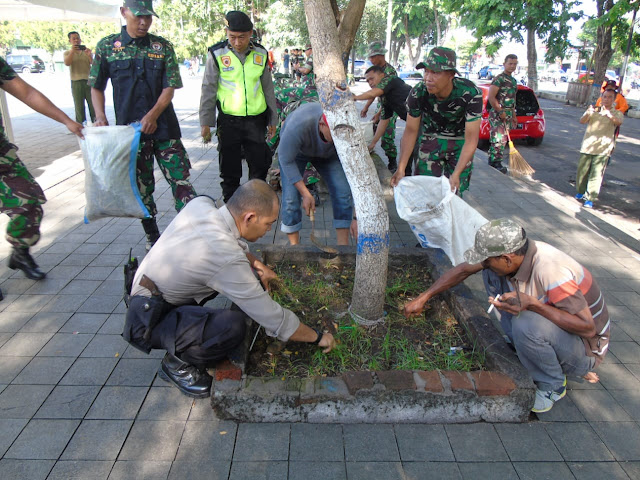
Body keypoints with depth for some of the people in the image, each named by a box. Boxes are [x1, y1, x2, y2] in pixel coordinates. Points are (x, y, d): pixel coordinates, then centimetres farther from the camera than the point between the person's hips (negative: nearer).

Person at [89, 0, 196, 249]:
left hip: (163, 126, 0)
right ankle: (152, 237, 20)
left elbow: (170, 87, -2)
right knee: (141, 186, 7)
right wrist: (100, 116, -5)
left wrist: (153, 115, -16)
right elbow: (96, 87, 10)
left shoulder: (163, 47, 3)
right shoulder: (106, 46, 4)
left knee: (180, 178, -5)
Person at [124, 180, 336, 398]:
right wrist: (318, 337, -10)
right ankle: (177, 364, -3)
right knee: (232, 325, -32)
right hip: (148, 321, -8)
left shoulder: (201, 204, -10)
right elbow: (273, 319, -25)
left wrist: (256, 264, 7)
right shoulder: (227, 258, -32)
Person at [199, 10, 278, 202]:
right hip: (228, 120, -2)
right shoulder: (217, 54, -4)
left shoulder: (260, 53, 4)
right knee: (230, 169, 7)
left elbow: (268, 88, 12)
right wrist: (205, 122, -2)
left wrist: (272, 119, 13)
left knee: (260, 165, 8)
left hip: (256, 120, 2)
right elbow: (208, 90, 0)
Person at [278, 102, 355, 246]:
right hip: (294, 150, -2)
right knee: (291, 197, -14)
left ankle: (343, 245, -1)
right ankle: (294, 244, 8)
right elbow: (286, 160, -27)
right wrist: (305, 193, -28)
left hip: (327, 154, 2)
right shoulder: (298, 125, -43)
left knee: (343, 193, -13)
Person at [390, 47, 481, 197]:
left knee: (455, 191, 0)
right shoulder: (418, 93, -24)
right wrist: (401, 168, -22)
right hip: (432, 139, 1)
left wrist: (456, 173, -38)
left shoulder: (471, 93, -30)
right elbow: (411, 131, -14)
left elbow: (471, 139, -28)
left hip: (460, 142, -1)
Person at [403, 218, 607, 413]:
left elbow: (588, 328, -32)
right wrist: (423, 297, -1)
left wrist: (532, 304, -40)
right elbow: (464, 270, -2)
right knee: (490, 273, -5)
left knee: (526, 324, -38)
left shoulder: (551, 272, -36)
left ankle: (552, 385, -7)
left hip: (586, 346, -6)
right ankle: (519, 342, 4)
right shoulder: (512, 253, -13)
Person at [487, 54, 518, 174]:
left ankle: (493, 161, 17)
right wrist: (500, 112, -18)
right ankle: (496, 163, -5)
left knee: (503, 139, 10)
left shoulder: (513, 80, 18)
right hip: (497, 114, -9)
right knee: (498, 138, -10)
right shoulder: (499, 79, -10)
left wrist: (513, 115, 24)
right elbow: (491, 97, -18)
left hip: (508, 114, 9)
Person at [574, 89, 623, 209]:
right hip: (587, 146, 2)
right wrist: (588, 113, -29)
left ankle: (590, 199, -4)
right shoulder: (594, 110, 12)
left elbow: (618, 122, -17)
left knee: (596, 174, -7)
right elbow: (582, 121, -6)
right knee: (582, 171, 8)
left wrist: (610, 115, -38)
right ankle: (580, 192, 28)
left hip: (603, 149, -2)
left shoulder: (617, 113, 7)